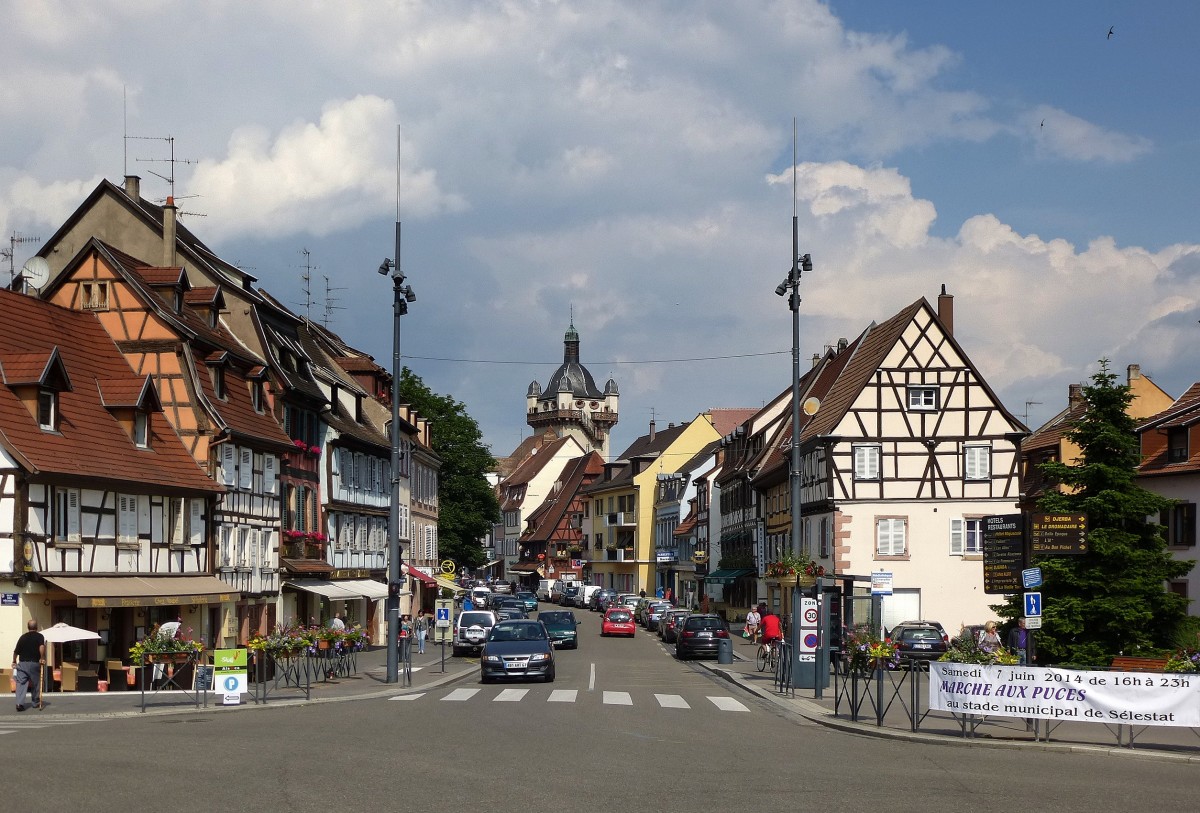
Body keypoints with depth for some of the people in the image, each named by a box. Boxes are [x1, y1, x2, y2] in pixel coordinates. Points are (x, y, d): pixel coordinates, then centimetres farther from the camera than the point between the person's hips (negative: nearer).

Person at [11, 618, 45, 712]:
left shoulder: (23, 637, 10)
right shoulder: (40, 636, 0)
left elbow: (16, 651, 14)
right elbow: (42, 647, -20)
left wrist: (14, 662, 28)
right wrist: (42, 658, -12)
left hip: (22, 663, 2)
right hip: (34, 663, -2)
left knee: (21, 683, -3)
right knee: (35, 683, 13)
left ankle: (19, 703, -17)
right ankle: (35, 702, 23)